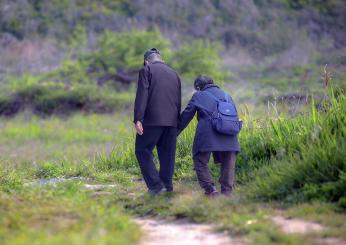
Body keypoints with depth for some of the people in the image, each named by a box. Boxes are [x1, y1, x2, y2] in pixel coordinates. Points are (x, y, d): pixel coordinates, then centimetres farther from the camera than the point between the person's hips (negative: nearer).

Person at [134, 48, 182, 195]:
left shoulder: (146, 70, 2)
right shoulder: (174, 74, 20)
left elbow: (142, 95, -10)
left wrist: (138, 119, -14)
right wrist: (176, 121, 23)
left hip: (153, 119, -6)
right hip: (172, 120, 6)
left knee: (143, 150, 1)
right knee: (167, 154, 11)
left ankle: (156, 185, -10)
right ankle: (167, 186, 12)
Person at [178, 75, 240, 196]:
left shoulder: (198, 96, 14)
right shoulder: (227, 96, 27)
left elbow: (186, 115, 13)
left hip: (207, 135, -4)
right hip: (229, 136, 4)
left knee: (200, 161, 7)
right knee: (228, 164, 12)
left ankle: (210, 189, -4)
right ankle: (227, 192, 9)